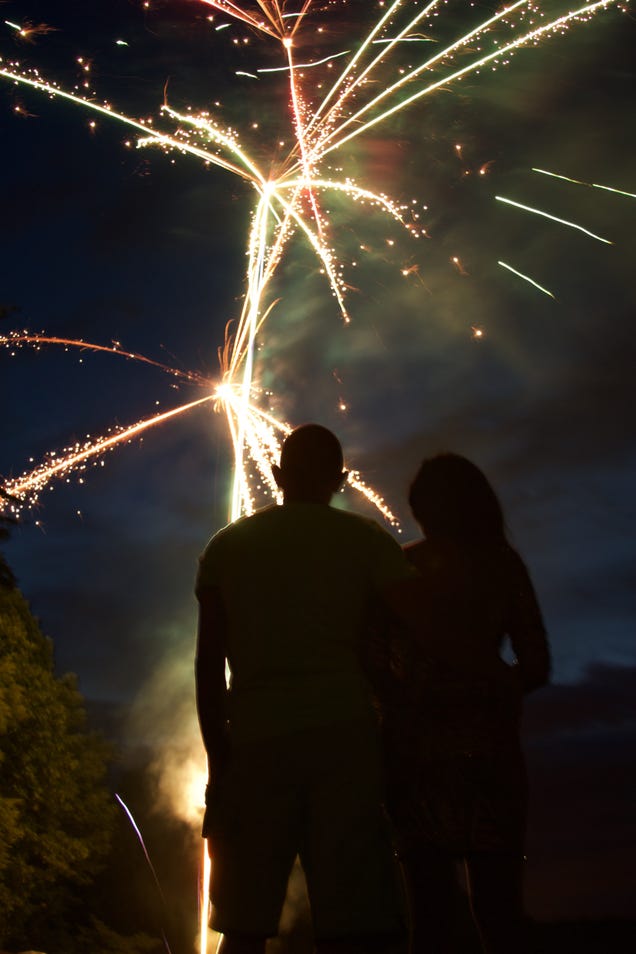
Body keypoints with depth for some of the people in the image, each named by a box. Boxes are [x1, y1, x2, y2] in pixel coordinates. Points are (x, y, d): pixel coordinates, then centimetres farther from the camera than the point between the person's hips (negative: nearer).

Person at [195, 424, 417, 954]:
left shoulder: (227, 546, 12)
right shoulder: (365, 539, 7)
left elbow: (209, 663, 8)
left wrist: (218, 760, 12)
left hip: (255, 740, 2)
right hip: (343, 733, -2)